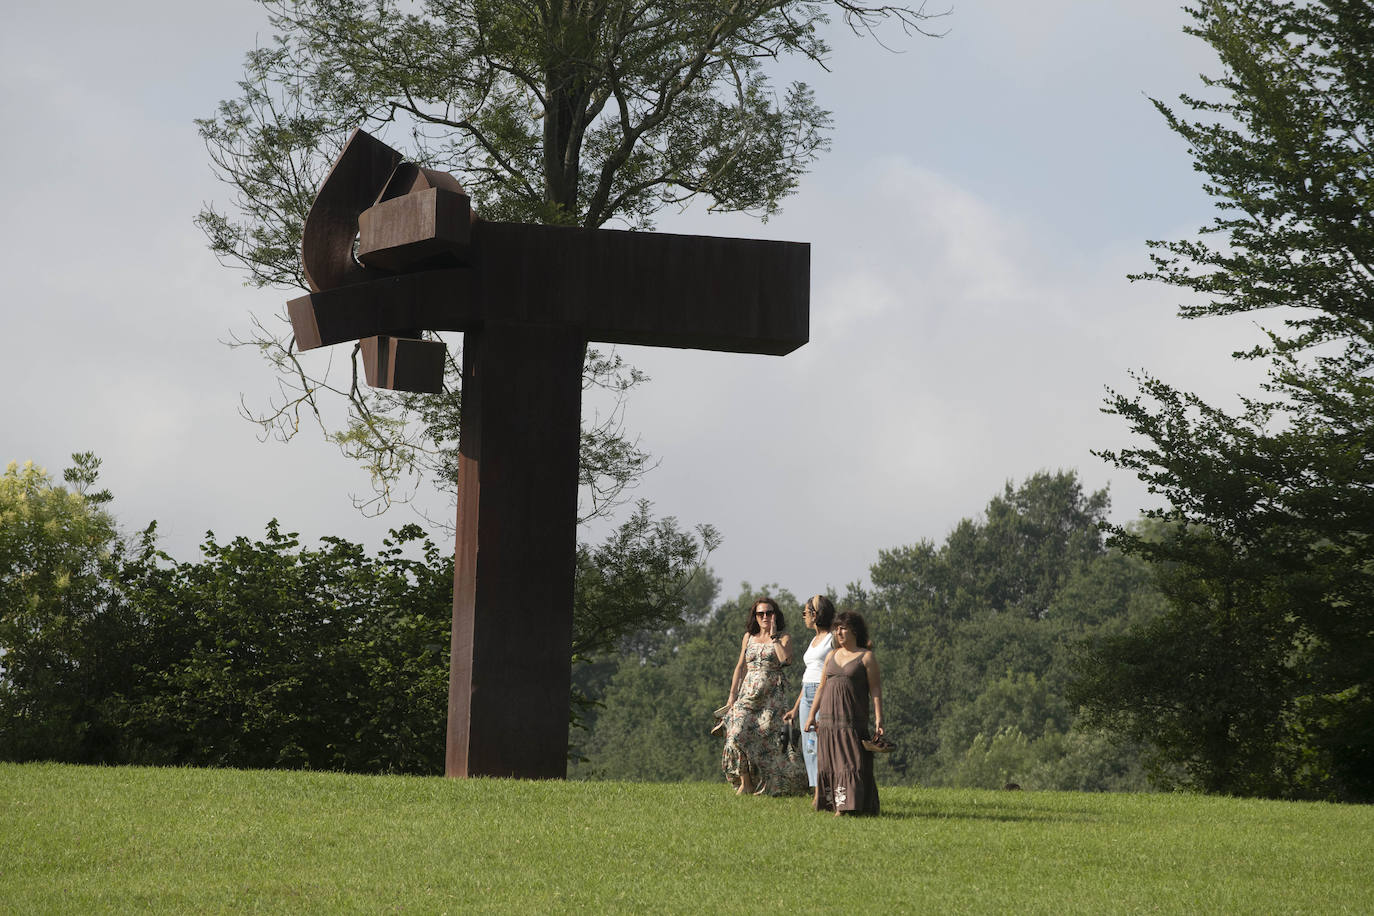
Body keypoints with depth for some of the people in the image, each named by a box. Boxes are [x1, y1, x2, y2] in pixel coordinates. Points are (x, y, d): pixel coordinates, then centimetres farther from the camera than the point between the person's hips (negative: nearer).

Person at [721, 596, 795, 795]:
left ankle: (767, 786, 1)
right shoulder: (749, 637, 15)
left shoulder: (783, 638, 4)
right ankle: (745, 783, -7)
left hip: (772, 694, -3)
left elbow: (786, 659, -16)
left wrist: (773, 636, -9)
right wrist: (733, 694, 9)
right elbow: (740, 667, 15)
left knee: (767, 737, -7)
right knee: (739, 732, -13)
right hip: (748, 692, 3)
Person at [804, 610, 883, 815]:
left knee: (851, 760, -10)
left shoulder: (866, 657, 0)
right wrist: (812, 714, 14)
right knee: (828, 760, 5)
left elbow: (875, 690, -4)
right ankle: (830, 802, 10)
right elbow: (821, 687, 19)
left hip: (852, 719, -5)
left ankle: (847, 805, -13)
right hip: (828, 717, 5)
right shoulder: (832, 655, 15)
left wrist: (878, 720, -12)